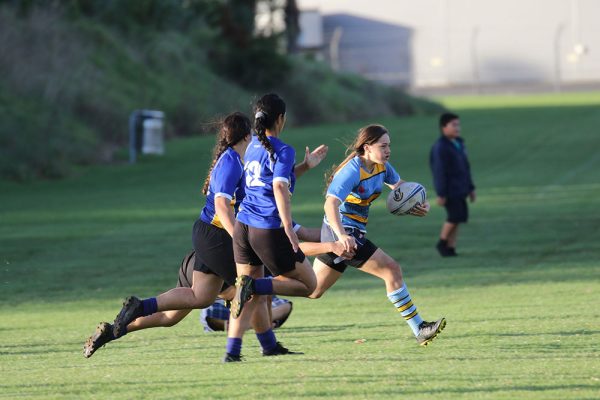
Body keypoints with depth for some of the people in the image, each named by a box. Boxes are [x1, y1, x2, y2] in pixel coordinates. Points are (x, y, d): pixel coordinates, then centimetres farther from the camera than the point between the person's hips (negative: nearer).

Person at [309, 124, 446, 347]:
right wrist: (342, 235, -48)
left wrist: (422, 204, 1)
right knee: (392, 270, -13)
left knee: (312, 292, 16)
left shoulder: (381, 167, 6)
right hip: (344, 233, -10)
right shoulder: (352, 171, -20)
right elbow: (331, 204, -32)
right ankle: (419, 330, -12)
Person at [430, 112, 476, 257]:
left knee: (459, 217, 4)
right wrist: (441, 194, -19)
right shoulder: (440, 147, -14)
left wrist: (470, 188, 19)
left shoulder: (459, 144, 13)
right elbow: (439, 172, -17)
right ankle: (442, 242, 6)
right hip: (449, 189, -8)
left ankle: (450, 249, 8)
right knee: (455, 215, -13)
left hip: (460, 189, 8)